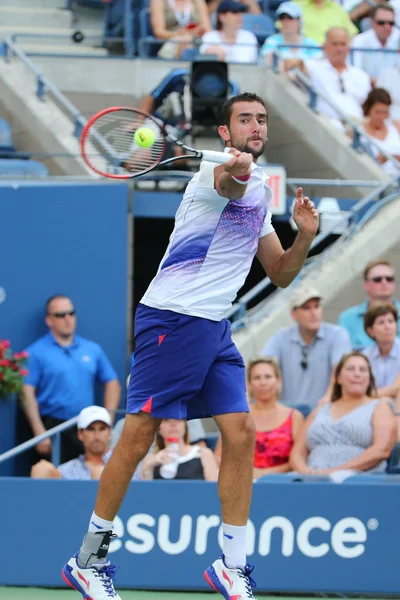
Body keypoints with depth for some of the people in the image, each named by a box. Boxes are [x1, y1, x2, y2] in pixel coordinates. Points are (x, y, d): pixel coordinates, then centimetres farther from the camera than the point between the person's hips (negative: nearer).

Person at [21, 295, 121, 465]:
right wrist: (40, 433, -15)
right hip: (53, 428, -4)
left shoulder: (93, 349, 14)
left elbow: (112, 384, 17)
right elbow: (27, 393, -7)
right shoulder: (36, 352, 0)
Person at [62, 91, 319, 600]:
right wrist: (237, 170, -58)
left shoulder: (260, 192, 18)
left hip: (215, 329, 8)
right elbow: (228, 184, -35)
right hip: (172, 317, -8)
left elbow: (279, 274, 22)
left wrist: (305, 236, 2)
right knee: (138, 436, -7)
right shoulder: (219, 168, -8)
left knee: (241, 434, -2)